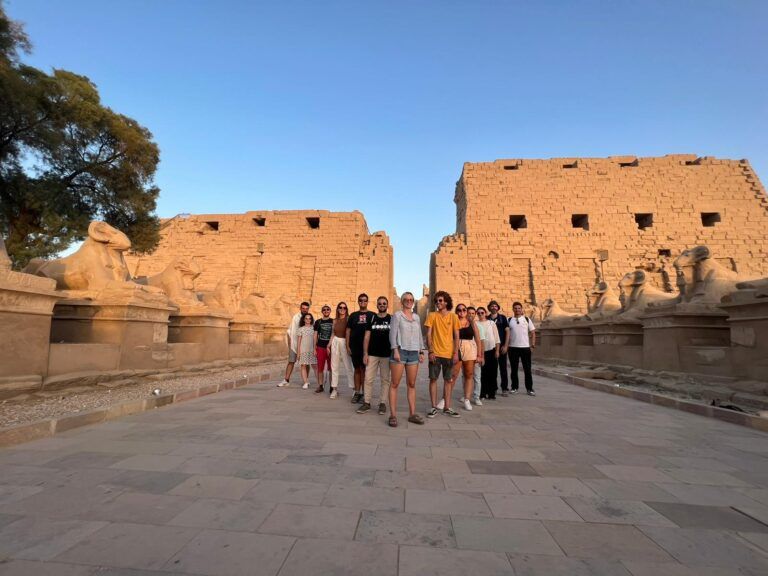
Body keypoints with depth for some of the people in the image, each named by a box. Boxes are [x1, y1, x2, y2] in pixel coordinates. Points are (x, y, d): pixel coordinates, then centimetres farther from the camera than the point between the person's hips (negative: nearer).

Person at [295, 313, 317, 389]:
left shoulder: (313, 328, 7)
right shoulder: (301, 329, 7)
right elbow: (299, 341, 7)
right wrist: (298, 352, 3)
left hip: (312, 350, 0)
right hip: (303, 350, 0)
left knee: (315, 365, -2)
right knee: (303, 365, -3)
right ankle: (305, 383, 2)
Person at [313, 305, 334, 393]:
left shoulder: (333, 321, 4)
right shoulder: (318, 322, 7)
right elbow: (315, 335, 8)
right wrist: (314, 348, 3)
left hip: (330, 347, -1)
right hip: (320, 347, 1)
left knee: (331, 368, 2)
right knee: (320, 368, 3)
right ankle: (320, 386, 14)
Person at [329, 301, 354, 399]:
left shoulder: (348, 319, -4)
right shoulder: (335, 320, 10)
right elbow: (333, 334, 15)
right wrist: (329, 345, 11)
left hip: (344, 342, -5)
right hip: (335, 342, 5)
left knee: (348, 366, -6)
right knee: (334, 366, 7)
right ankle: (335, 388, 15)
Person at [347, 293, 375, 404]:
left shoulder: (372, 315, 4)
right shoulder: (353, 315, 9)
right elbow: (348, 330, 10)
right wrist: (348, 345, 2)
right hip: (355, 347, 2)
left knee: (364, 369, 0)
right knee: (357, 369, 9)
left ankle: (364, 393, 7)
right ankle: (357, 392, 17)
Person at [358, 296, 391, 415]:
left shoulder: (391, 319, 4)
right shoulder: (372, 318, 6)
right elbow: (367, 337, 5)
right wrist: (365, 353, -3)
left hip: (386, 355, -1)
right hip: (372, 354, 1)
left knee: (385, 379, 5)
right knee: (368, 378, 0)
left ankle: (382, 403, 14)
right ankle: (366, 402, 10)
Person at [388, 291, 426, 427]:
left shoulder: (417, 317, 15)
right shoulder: (397, 315, 1)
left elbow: (420, 335, 18)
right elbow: (393, 333, -5)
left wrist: (421, 351, 11)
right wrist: (395, 350, -14)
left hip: (414, 353, 5)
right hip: (400, 351, -5)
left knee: (412, 385, 7)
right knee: (395, 384, -2)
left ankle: (412, 414, 13)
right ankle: (393, 415, 1)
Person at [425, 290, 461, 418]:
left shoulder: (453, 317, 3)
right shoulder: (432, 315, 0)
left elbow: (456, 336, 4)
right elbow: (428, 335, -2)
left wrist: (456, 353, -3)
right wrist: (430, 351, -10)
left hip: (449, 354, 1)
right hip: (435, 353, -1)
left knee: (448, 380, 8)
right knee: (433, 379, 2)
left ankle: (447, 407, 19)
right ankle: (434, 407, 13)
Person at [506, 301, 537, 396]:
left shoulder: (527, 319, 5)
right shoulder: (509, 320, 5)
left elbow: (533, 332, 6)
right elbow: (507, 333, 4)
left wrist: (533, 343, -2)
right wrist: (506, 345, -4)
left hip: (525, 347, 0)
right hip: (513, 347, 0)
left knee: (527, 369, 3)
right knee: (514, 369, 7)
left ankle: (529, 388, 12)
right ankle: (514, 387, 17)